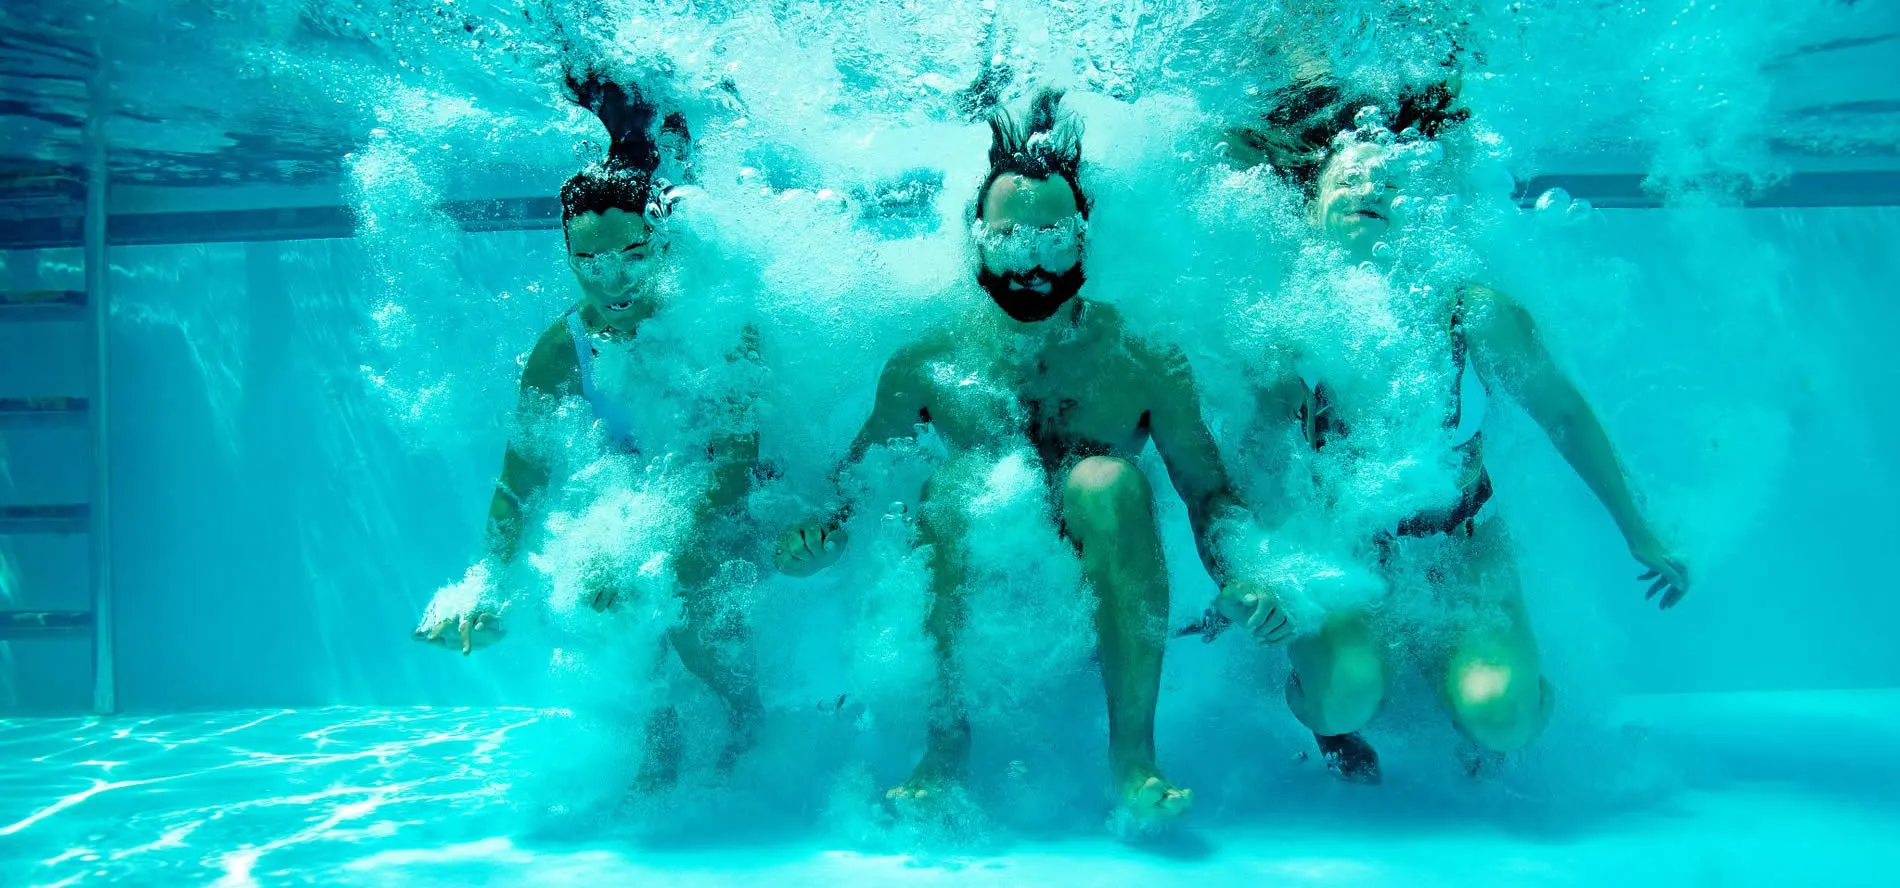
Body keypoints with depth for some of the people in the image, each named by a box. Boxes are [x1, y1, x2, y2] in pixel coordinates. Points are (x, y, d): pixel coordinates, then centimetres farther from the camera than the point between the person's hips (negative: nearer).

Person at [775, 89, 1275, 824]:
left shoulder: (1145, 366, -8)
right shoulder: (924, 366, -6)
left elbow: (1210, 495, -3)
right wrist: (808, 538, -20)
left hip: (1098, 619, -1)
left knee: (1109, 481, -28)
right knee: (954, 491, -28)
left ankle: (1132, 753, -20)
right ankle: (946, 748, -9)